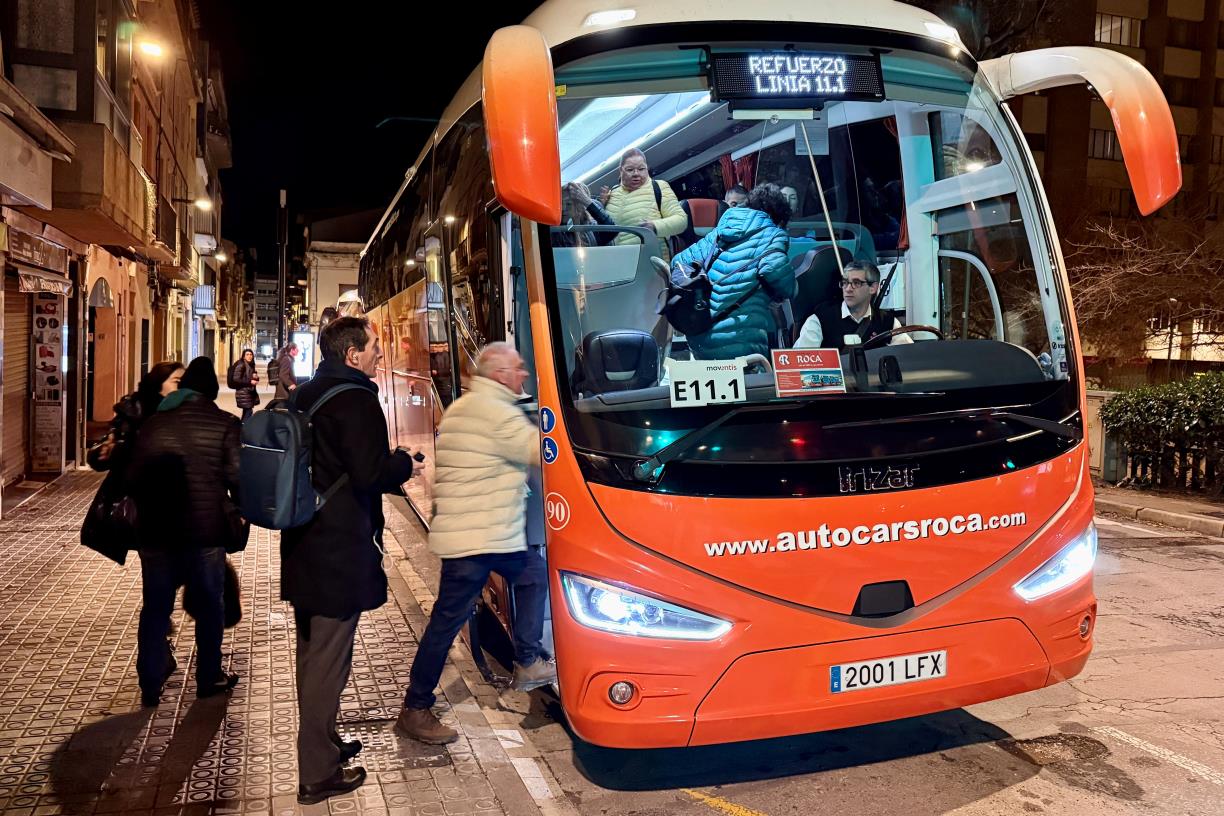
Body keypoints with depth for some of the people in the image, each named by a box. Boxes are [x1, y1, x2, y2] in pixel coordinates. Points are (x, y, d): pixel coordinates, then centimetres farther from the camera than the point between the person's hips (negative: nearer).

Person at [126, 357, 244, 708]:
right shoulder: (226, 424, -6)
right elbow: (237, 478, -9)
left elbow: (134, 474, 7)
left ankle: (150, 683, 20)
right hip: (206, 530, -3)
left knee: (155, 606, 14)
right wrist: (240, 511, 9)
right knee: (209, 605, 14)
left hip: (155, 530, 3)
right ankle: (209, 677, 25)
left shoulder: (154, 422, 5)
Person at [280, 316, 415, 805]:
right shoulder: (355, 400, -17)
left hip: (304, 545, 9)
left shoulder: (305, 396, 12)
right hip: (340, 551, -9)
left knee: (312, 652, 19)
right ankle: (318, 775, 8)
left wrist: (387, 468, 19)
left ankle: (321, 744, 35)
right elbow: (371, 475, -23)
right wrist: (405, 462, -4)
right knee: (328, 660, -1)